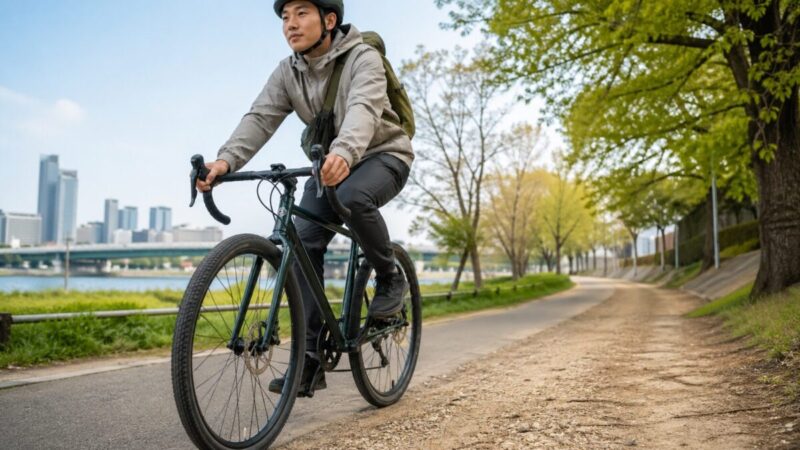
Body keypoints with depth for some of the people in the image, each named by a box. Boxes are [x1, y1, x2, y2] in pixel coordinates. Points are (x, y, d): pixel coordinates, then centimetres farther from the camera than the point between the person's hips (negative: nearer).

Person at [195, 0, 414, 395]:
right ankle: (310, 358, -9)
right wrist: (226, 160, -36)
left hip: (382, 155, -5)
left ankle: (390, 278, -10)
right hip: (330, 165, 5)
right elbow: (260, 117, -16)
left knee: (354, 197, -38)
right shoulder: (288, 72, -2)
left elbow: (363, 108, -37)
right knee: (303, 244, -13)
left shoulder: (362, 58, -18)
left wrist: (343, 153, -59)